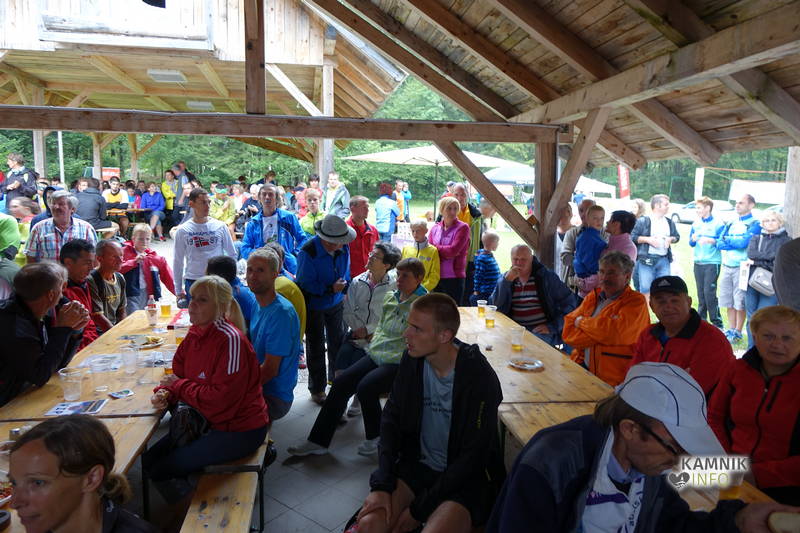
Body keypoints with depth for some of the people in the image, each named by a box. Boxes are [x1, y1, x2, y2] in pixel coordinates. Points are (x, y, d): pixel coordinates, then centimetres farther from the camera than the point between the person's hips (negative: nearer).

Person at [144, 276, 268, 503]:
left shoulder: (231, 339, -25)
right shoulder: (195, 333, 1)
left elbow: (222, 398, -26)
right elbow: (179, 373, 10)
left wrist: (179, 386, -14)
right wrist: (165, 393, -13)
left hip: (238, 430, -8)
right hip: (206, 421, 9)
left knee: (161, 469, -7)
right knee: (149, 459, 9)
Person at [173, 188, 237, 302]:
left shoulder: (220, 226, 2)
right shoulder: (183, 230, 2)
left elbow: (232, 254, 10)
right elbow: (178, 261, 7)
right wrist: (179, 290, 7)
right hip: (192, 282, 0)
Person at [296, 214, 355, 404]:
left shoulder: (343, 248, -9)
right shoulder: (308, 251, -27)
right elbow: (305, 284, -24)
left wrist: (343, 290, 5)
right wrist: (331, 289, -29)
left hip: (336, 303, 5)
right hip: (314, 306, -5)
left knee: (338, 342, 15)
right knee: (316, 346, 7)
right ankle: (317, 388, 23)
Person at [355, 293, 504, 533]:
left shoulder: (479, 378, -21)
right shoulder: (412, 360, -5)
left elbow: (472, 457, -17)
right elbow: (391, 419, 0)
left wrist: (419, 509, -14)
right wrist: (381, 484, -12)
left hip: (464, 478, -4)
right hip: (417, 464, 4)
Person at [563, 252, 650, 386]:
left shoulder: (636, 301, -2)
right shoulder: (592, 297, 14)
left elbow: (615, 331, -19)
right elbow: (568, 333, 4)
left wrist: (582, 322, -4)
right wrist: (598, 331, -10)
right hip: (582, 368, 6)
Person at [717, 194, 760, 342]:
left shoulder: (754, 224, -4)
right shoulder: (731, 224, 15)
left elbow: (743, 242, -18)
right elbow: (719, 243, 5)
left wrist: (727, 239, -2)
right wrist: (737, 242, -9)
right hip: (726, 266, 6)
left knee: (740, 302, -1)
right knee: (728, 302, 9)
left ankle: (738, 332, 9)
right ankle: (731, 329, 19)